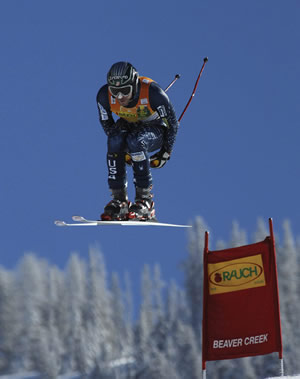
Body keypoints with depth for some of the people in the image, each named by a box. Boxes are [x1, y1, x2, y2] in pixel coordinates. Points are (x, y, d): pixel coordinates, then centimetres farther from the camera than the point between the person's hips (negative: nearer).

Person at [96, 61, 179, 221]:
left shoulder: (152, 93, -32)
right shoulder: (104, 95, -23)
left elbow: (172, 123, -17)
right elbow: (106, 123, -3)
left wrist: (165, 153, -13)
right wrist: (123, 150, -7)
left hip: (155, 129, -3)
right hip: (128, 126, 3)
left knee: (136, 141, -37)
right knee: (114, 141, -32)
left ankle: (145, 199, -28)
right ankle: (119, 198, -23)